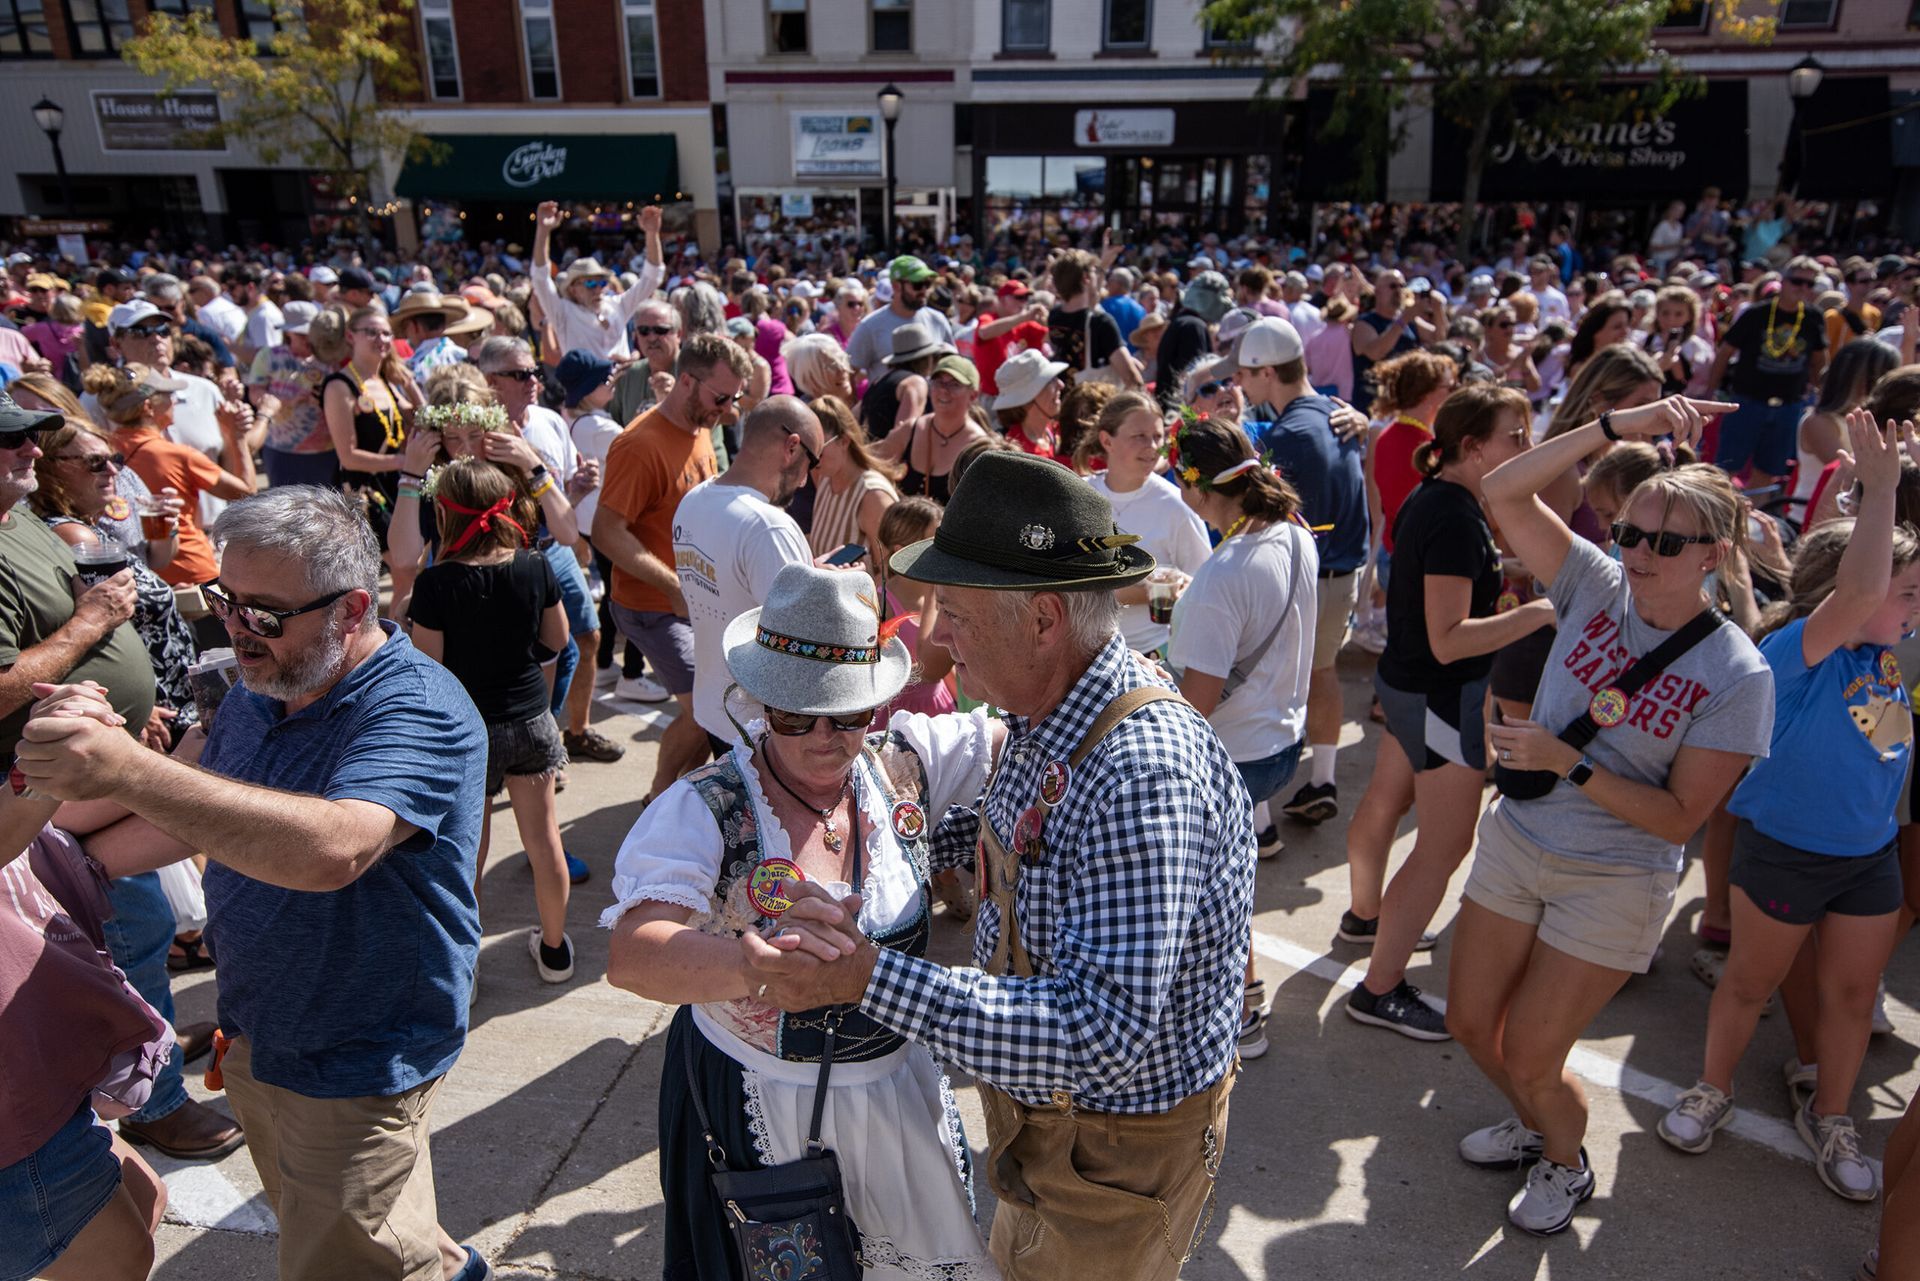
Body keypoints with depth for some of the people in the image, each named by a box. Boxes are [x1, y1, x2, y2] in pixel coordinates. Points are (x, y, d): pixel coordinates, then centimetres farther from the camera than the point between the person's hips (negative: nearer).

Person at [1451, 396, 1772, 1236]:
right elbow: (1502, 494, -15)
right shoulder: (1598, 585, -8)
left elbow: (1679, 818, -17)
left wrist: (1567, 762, -25)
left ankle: (1566, 1165, 40)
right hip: (1514, 842, 4)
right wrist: (1613, 427, -23)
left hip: (1612, 884, -4)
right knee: (1470, 1023, 14)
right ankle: (1532, 1124, 47)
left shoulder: (1738, 676, -17)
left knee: (1529, 1057, 5)